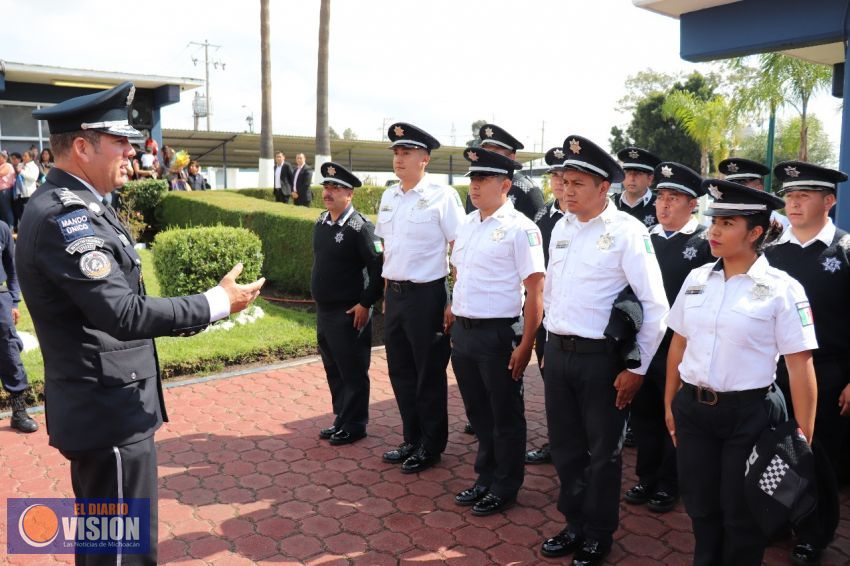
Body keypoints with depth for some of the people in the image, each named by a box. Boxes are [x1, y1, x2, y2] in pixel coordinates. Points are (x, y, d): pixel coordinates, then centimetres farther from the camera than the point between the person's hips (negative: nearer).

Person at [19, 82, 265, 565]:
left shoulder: (75, 207, 10)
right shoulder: (64, 216, -22)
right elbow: (123, 314, -28)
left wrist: (192, 317, 12)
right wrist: (216, 303, -20)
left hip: (101, 405, 10)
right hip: (109, 412, -10)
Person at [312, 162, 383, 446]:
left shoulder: (360, 227, -16)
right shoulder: (321, 223, 8)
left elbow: (379, 268, -17)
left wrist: (365, 304, -16)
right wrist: (320, 298, 17)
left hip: (349, 314, -8)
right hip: (323, 311, 8)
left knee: (352, 372, 5)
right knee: (334, 370, 18)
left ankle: (354, 425, 19)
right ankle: (341, 419, 32)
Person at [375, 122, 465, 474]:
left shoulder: (441, 196, -10)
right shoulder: (388, 196, 10)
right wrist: (387, 293, 16)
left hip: (426, 296, -7)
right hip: (394, 295, 7)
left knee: (429, 375, 6)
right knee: (400, 372, 15)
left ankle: (431, 446, 23)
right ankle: (412, 440, 32)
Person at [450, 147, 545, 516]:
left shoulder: (520, 228, -13)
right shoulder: (467, 224, 10)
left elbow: (535, 290, -15)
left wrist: (526, 345, -17)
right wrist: (453, 321, 15)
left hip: (498, 334, -7)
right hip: (463, 331, 7)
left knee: (505, 416, 9)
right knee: (478, 412, 19)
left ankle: (505, 488, 26)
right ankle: (486, 478, 36)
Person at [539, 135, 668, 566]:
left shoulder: (627, 231, -13)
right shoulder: (561, 227, 7)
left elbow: (655, 306, -13)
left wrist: (637, 368, -10)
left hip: (601, 358, -6)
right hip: (557, 353, 6)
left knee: (603, 452, 12)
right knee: (565, 447, 17)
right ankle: (575, 524, 38)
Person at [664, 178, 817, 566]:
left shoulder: (781, 289, -11)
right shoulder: (696, 278, 2)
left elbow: (800, 367, -11)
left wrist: (803, 440, -11)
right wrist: (669, 404, 13)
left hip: (746, 414, -4)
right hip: (691, 409, 4)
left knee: (741, 513, 14)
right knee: (700, 506, 19)